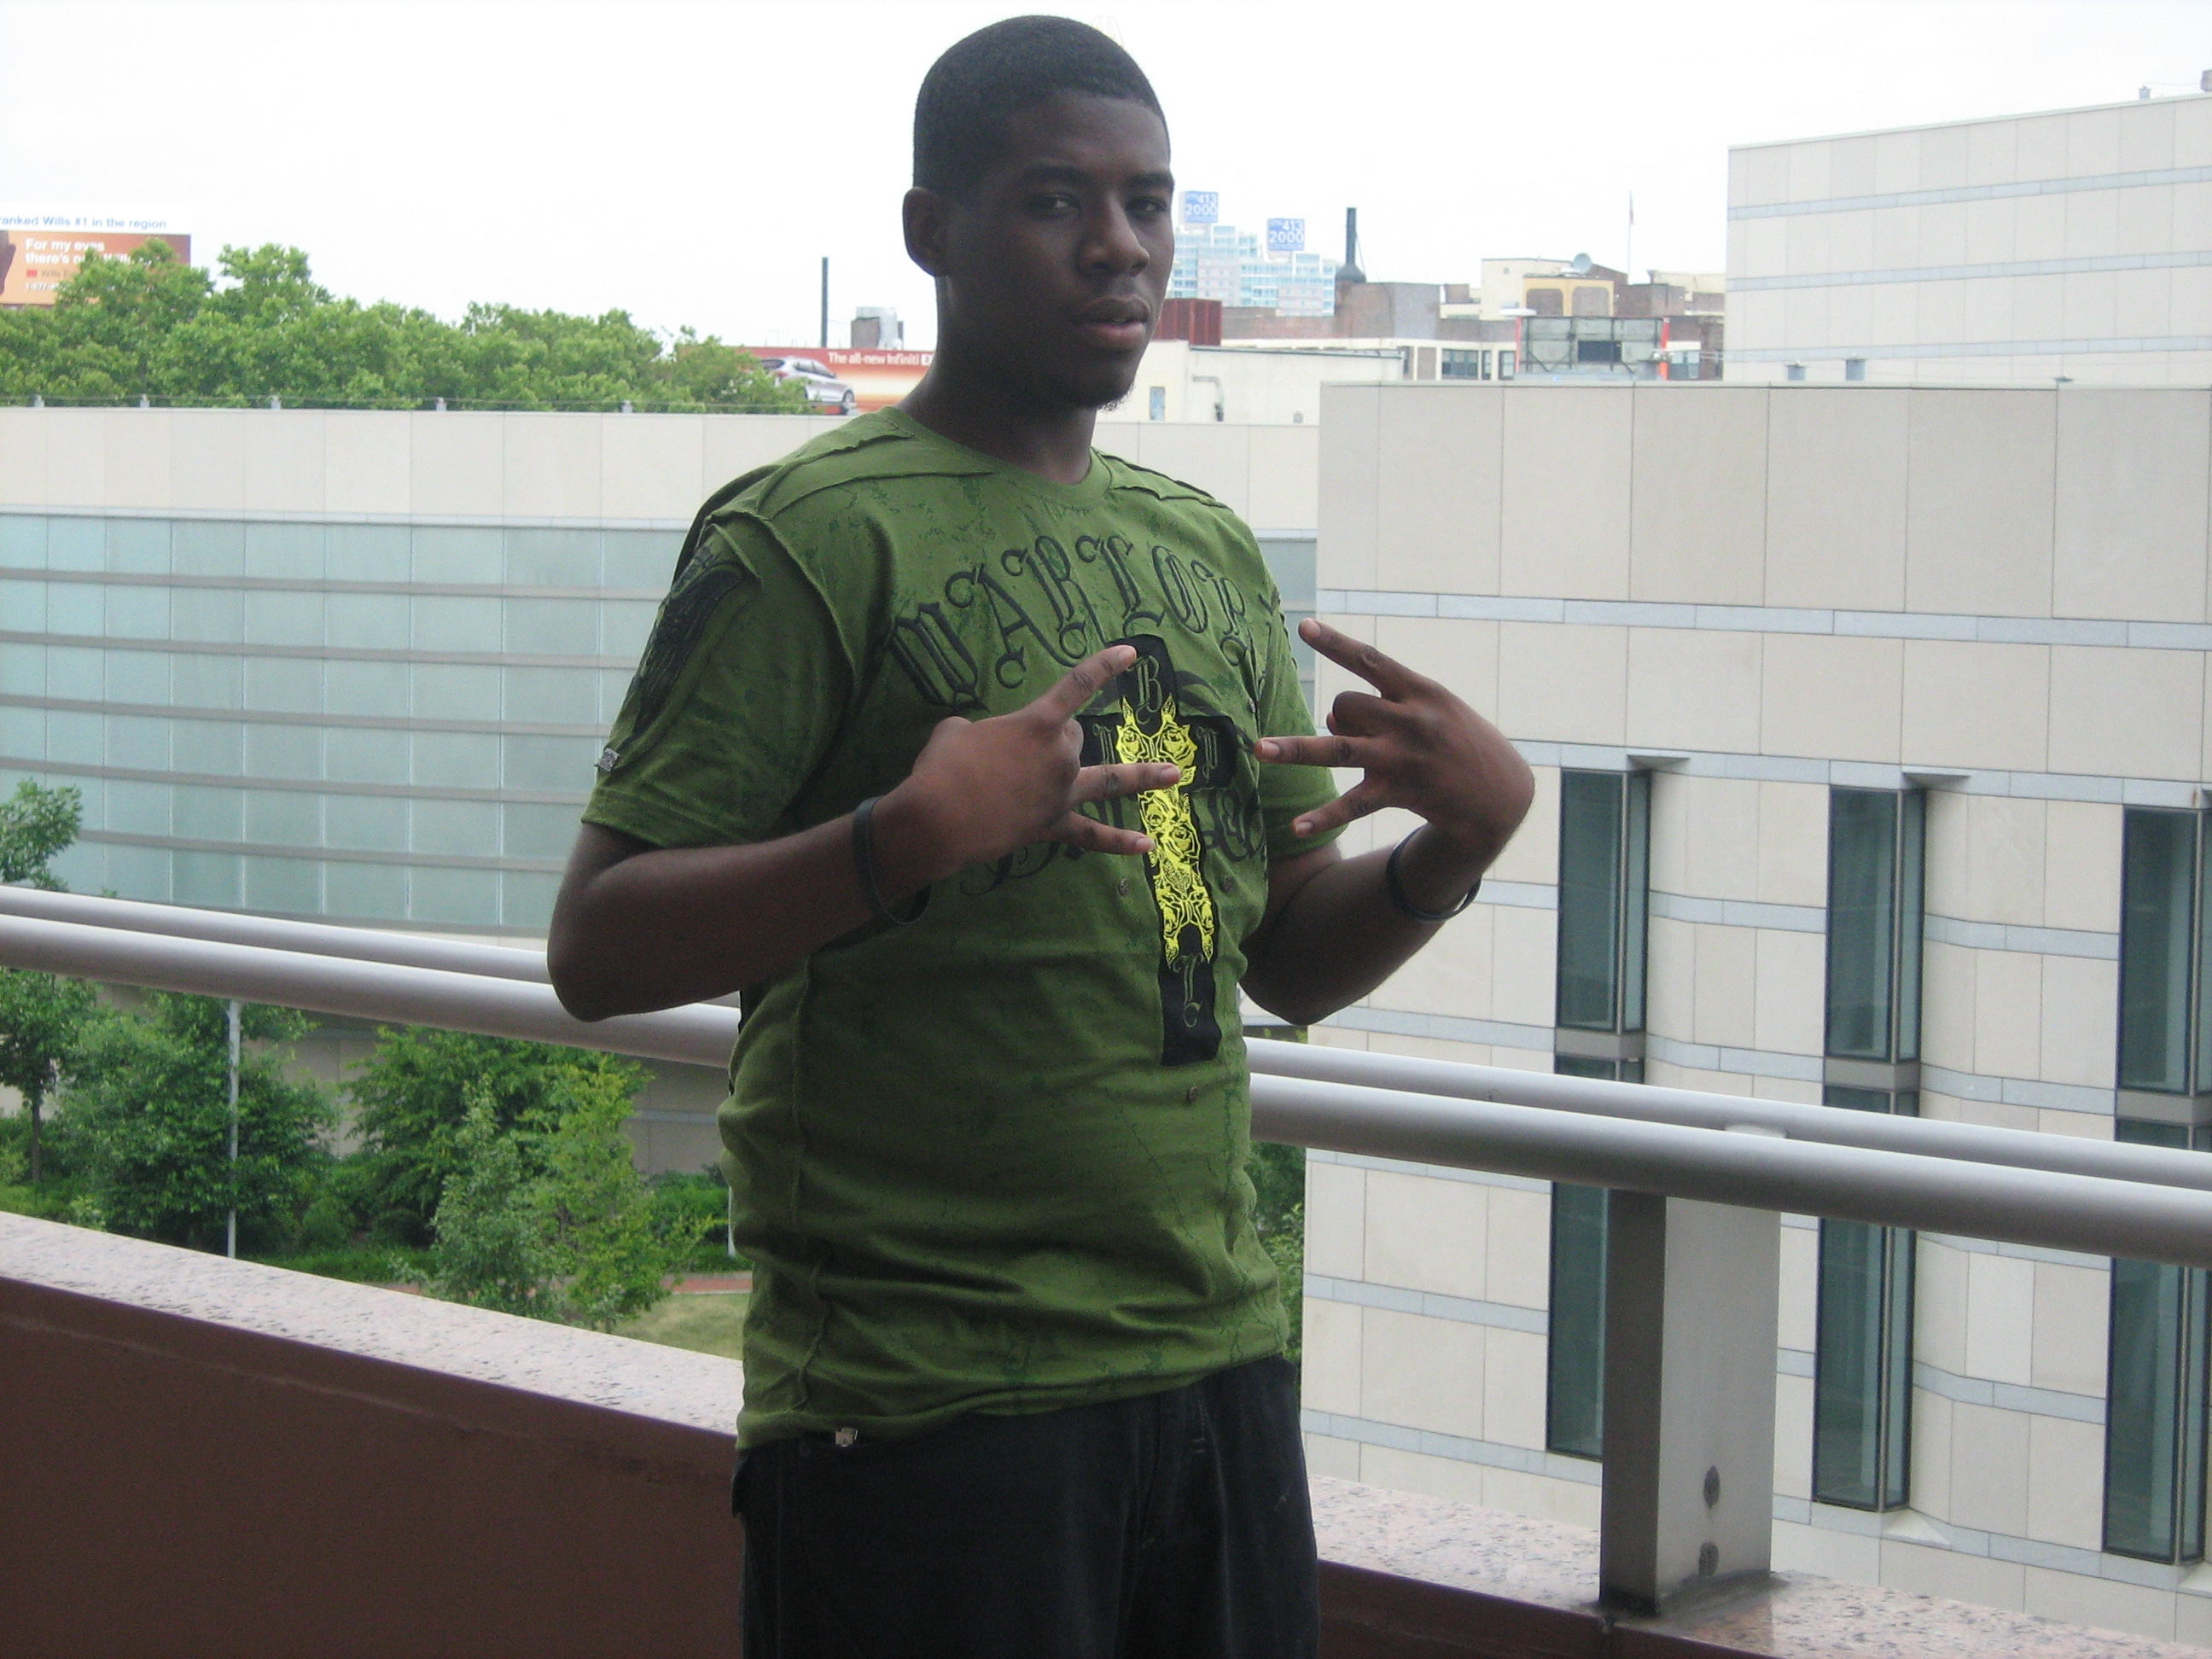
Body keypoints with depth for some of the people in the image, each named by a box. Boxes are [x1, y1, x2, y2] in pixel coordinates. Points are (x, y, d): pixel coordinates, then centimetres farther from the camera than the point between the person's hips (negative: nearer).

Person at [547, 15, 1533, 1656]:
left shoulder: (1210, 552, 15)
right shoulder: (815, 533, -8)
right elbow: (598, 949, -14)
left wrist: (1471, 828, -1)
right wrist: (913, 835, -27)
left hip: (1217, 1357, 7)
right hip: (923, 1406, -7)